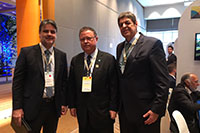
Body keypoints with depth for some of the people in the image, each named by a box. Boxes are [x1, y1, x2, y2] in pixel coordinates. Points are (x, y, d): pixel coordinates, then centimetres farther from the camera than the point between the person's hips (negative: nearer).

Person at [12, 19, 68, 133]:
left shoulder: (62, 55, 4)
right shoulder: (26, 52, -5)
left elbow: (64, 81, 8)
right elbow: (17, 81, -6)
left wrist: (64, 103, 6)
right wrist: (17, 107, -9)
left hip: (54, 107, 3)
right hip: (32, 107, -3)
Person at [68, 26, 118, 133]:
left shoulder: (109, 59, -6)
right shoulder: (75, 60, 5)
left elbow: (114, 86, -7)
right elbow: (72, 85, 8)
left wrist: (113, 108, -9)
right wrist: (72, 105, 5)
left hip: (102, 111, -3)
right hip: (82, 112, 3)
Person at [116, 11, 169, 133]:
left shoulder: (153, 44, -10)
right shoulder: (120, 47, 10)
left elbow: (163, 81, -13)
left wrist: (157, 109, -16)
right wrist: (118, 103, 11)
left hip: (145, 112, -5)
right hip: (124, 109, 6)